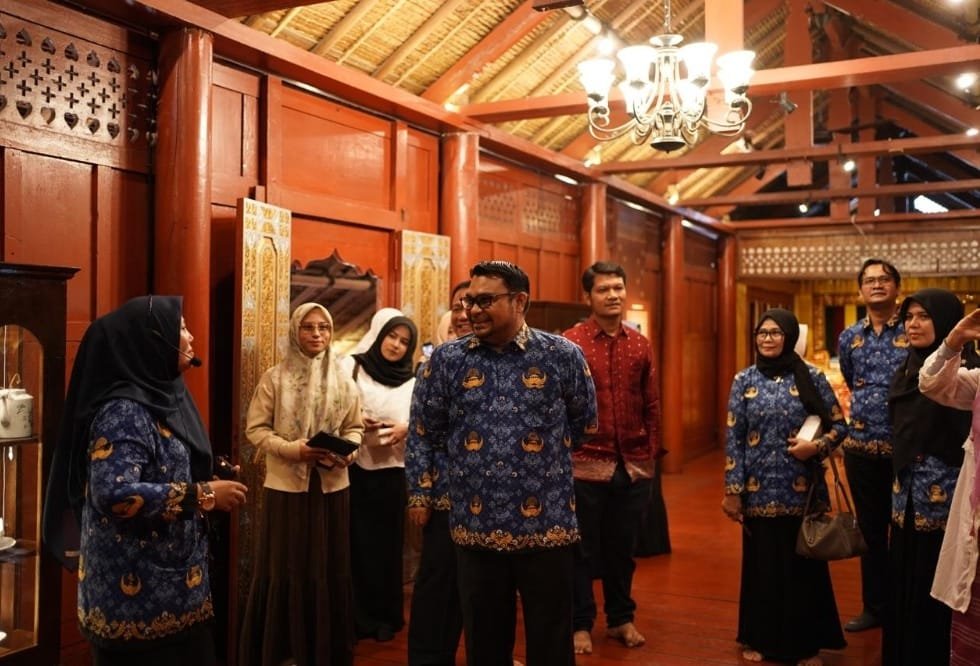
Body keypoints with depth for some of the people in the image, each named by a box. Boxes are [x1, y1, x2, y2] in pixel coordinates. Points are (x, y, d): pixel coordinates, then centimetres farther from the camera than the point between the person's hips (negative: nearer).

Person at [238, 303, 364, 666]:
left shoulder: (343, 381, 4)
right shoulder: (274, 378, -4)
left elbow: (354, 427, 11)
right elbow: (255, 429, -4)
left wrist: (346, 452, -10)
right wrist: (294, 449, -18)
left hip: (332, 486, 3)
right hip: (286, 486, -3)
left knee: (329, 570, 9)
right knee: (284, 569, 4)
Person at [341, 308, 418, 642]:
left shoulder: (412, 380, 8)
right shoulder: (351, 366, 2)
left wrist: (406, 429, -14)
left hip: (392, 469, 2)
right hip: (354, 467, -2)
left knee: (387, 542, 8)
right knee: (356, 541, 0)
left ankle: (386, 615, 20)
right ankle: (357, 616, 12)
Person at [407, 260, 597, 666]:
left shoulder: (563, 355, -3)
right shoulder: (447, 359, 1)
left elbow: (584, 422, 11)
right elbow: (423, 431, 10)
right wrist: (421, 492, 10)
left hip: (546, 527, -1)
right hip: (475, 528, 2)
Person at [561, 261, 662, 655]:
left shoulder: (640, 345, 7)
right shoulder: (570, 343, -7)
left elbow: (651, 405, 10)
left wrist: (650, 455, 6)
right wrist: (564, 455, -9)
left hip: (633, 466, 4)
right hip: (586, 465, -4)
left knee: (622, 547, 16)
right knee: (584, 549, 9)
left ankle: (621, 618, 31)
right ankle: (581, 623, 22)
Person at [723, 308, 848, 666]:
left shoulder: (812, 378, 0)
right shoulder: (744, 380, 1)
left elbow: (839, 425, 5)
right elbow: (733, 439, 0)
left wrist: (817, 446, -15)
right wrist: (732, 490, -3)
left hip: (802, 490, 0)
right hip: (759, 491, 1)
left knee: (803, 564, 7)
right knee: (761, 564, 8)